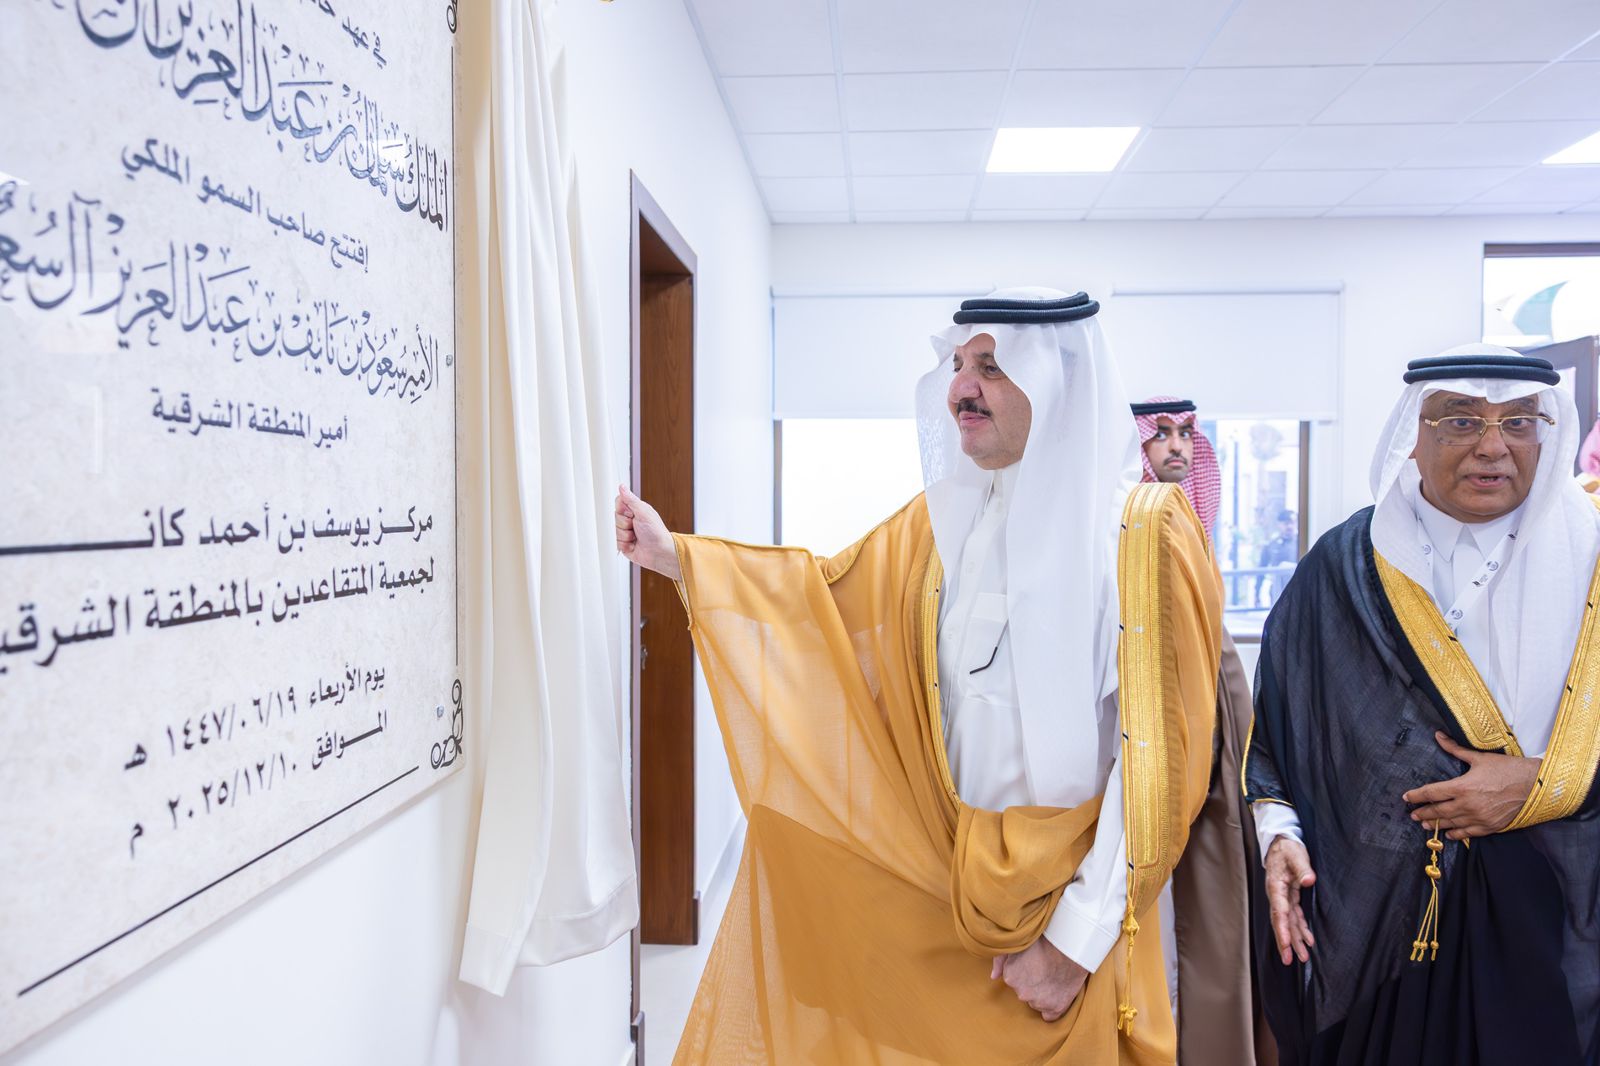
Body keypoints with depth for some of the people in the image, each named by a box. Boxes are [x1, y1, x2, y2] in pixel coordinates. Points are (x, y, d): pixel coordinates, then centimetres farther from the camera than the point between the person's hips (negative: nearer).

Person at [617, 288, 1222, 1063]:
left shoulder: (1144, 530, -14)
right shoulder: (945, 516, 2)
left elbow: (1156, 752, -16)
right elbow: (829, 596, 11)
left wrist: (1076, 938, -15)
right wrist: (675, 556, 3)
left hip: (1068, 888, -4)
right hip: (943, 877, 5)